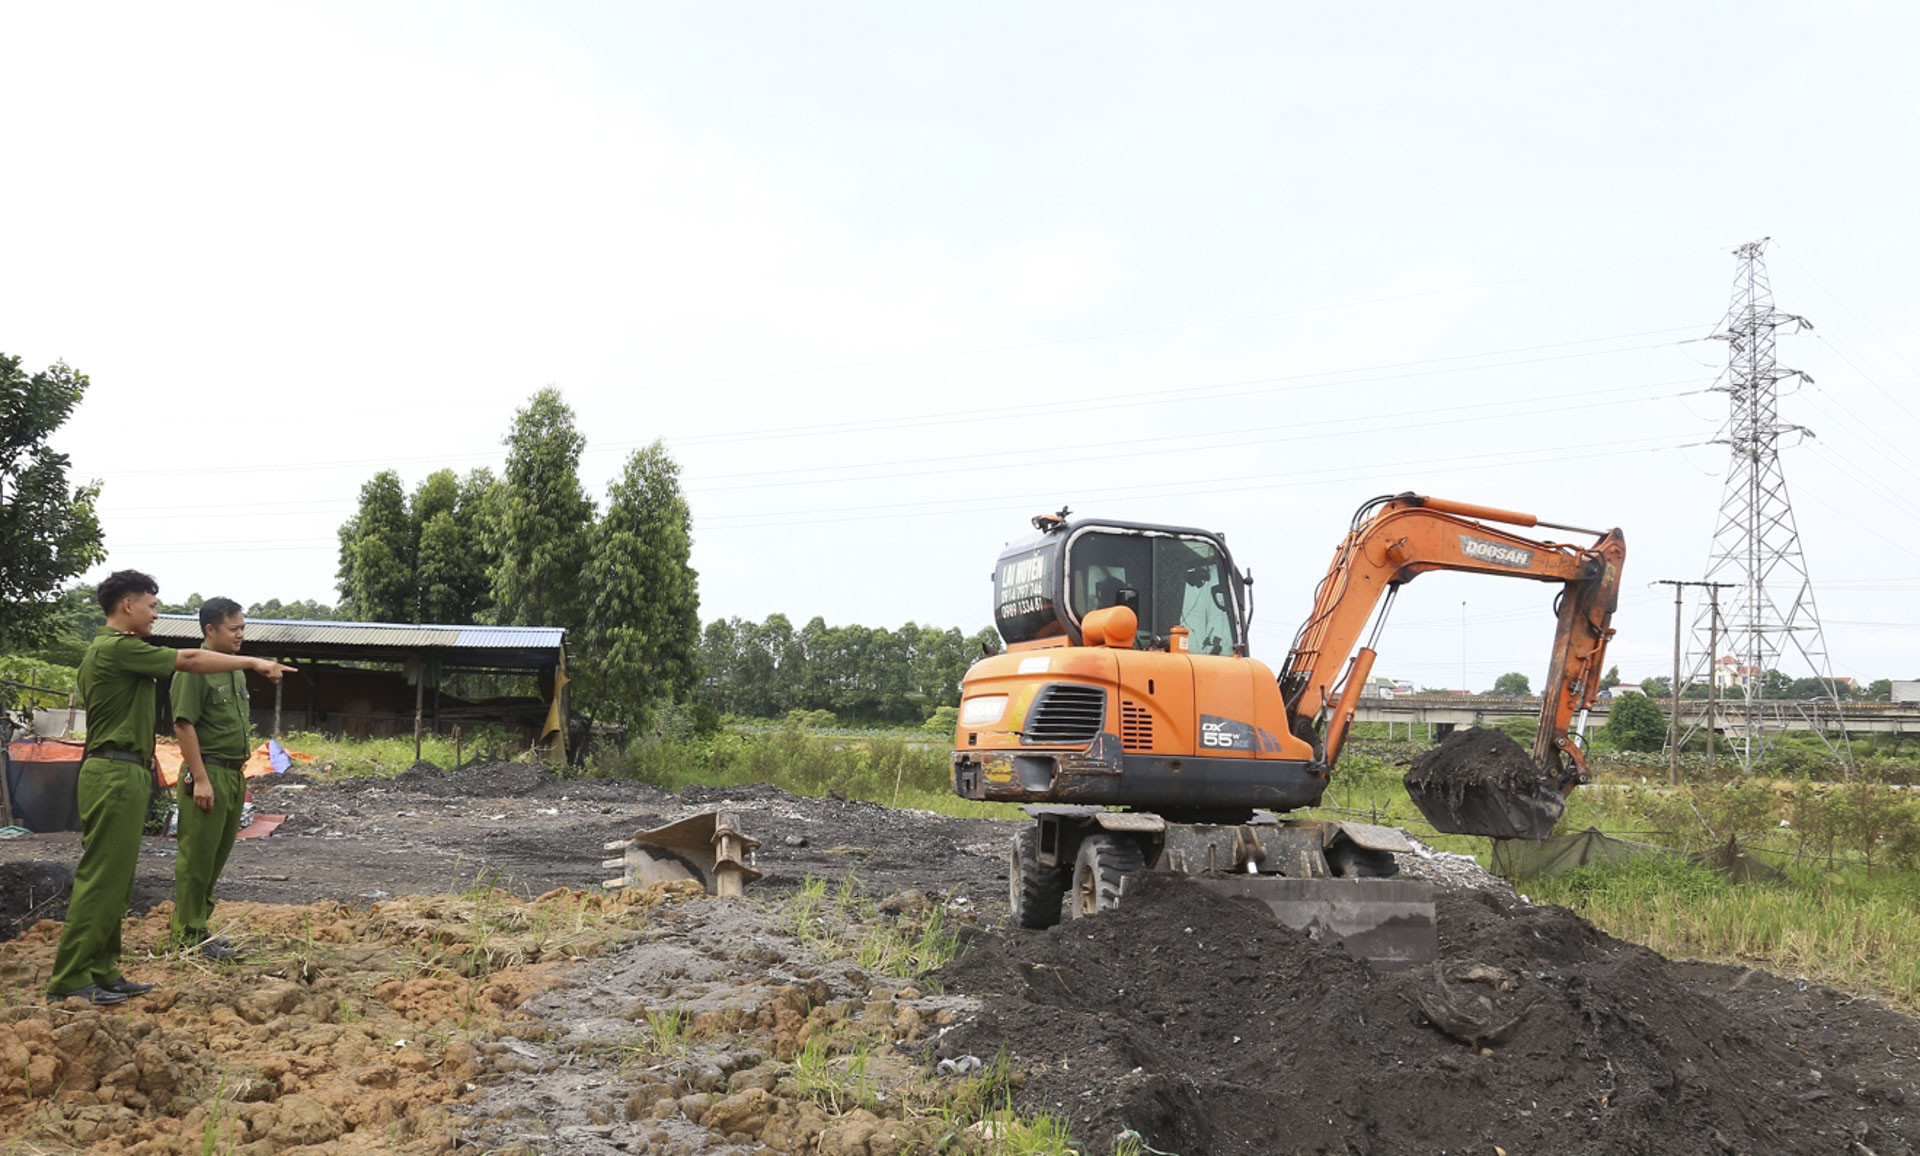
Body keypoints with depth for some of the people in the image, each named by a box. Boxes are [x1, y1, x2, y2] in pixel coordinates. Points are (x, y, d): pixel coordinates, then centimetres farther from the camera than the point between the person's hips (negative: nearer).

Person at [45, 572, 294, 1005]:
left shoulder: (104, 650, 19)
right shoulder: (118, 648, -14)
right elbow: (190, 660, -16)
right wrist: (255, 662, -10)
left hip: (122, 774, 11)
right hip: (116, 774, -11)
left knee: (115, 880, 12)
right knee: (101, 877, -8)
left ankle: (102, 972, 16)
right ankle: (69, 982, -5)